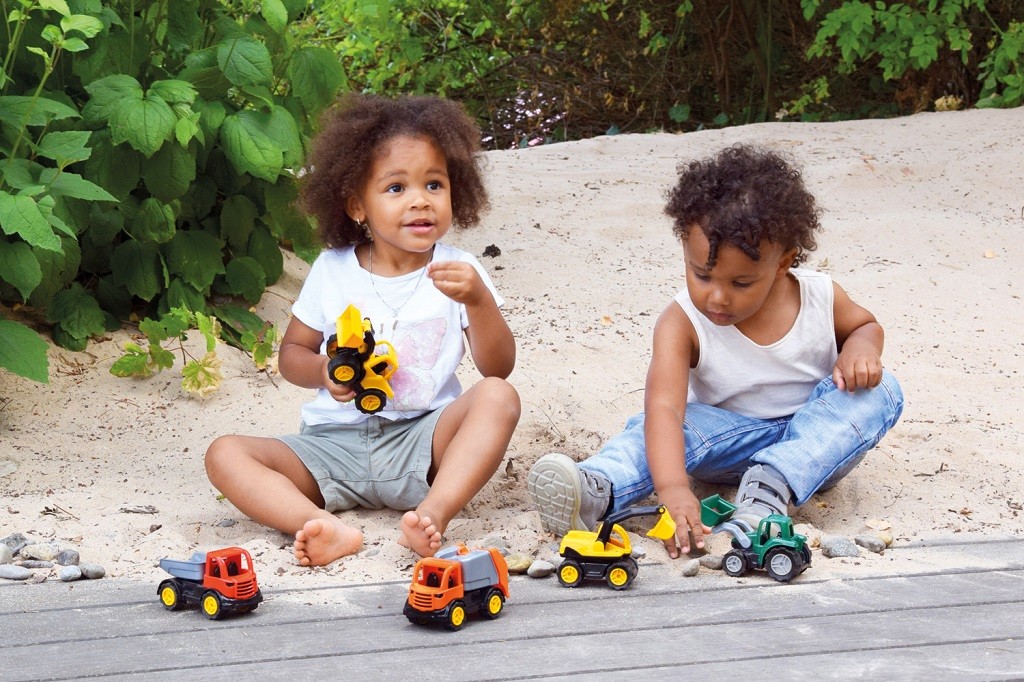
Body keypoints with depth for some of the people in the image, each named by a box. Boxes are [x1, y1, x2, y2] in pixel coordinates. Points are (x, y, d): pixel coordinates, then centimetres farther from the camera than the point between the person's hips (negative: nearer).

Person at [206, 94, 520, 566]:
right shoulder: (332, 271, 6)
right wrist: (323, 371, -11)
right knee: (225, 455, -19)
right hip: (336, 444, 1)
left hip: (423, 443, -1)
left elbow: (498, 368, -3)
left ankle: (433, 513, -42)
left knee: (498, 398, -27)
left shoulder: (455, 272, 2)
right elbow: (291, 352, 13)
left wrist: (478, 301, -21)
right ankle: (327, 527, -43)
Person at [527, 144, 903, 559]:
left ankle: (773, 485, -39)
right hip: (732, 438, -2)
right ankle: (594, 490, -57)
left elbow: (864, 324, 11)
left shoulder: (821, 298, -12)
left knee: (879, 392, -24)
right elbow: (663, 406, -37)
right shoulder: (682, 324, -22)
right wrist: (671, 486, -55)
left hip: (814, 440, 2)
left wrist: (860, 349, -16)